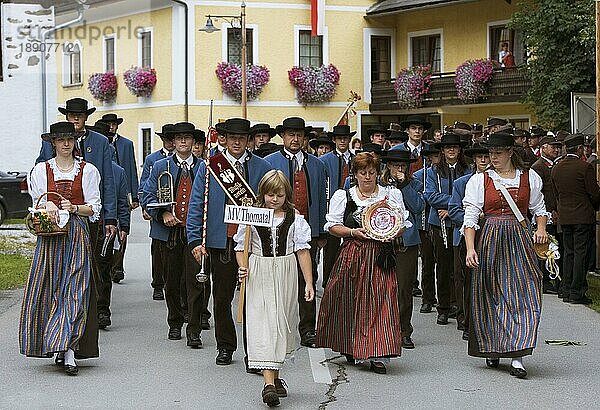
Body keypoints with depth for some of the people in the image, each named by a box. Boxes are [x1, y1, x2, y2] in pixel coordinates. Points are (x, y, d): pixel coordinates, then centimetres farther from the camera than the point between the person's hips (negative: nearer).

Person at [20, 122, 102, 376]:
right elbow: (37, 204, 10)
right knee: (49, 289, 0)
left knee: (75, 290, -10)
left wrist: (74, 208, -13)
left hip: (77, 235, -2)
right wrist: (47, 207, -12)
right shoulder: (41, 170, 10)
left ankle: (69, 352, -15)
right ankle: (61, 349, 10)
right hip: (50, 237, 2)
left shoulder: (88, 171, 6)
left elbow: (94, 208, 4)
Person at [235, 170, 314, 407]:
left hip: (285, 276, 2)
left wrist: (309, 283, -5)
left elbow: (303, 251, -1)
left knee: (283, 324, 10)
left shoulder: (294, 219, 1)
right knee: (263, 325, -10)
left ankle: (275, 376, 27)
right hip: (259, 276, -2)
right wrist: (242, 267, -11)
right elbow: (241, 247, 8)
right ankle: (269, 383, -17)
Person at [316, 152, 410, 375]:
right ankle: (349, 347, 22)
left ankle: (378, 355, -12)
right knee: (349, 301, 2)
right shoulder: (343, 196, 9)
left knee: (380, 302, -10)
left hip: (381, 255, 0)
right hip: (352, 254, 1)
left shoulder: (392, 194, 11)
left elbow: (403, 224, 12)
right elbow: (333, 226, 4)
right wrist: (352, 232, -12)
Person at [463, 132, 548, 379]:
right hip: (491, 240, 0)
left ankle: (517, 357, -12)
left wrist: (541, 229, -2)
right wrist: (470, 248, -14)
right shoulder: (479, 180, 3)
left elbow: (538, 208, 18)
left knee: (522, 295, -9)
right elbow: (470, 217, -2)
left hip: (519, 240, 0)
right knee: (491, 296, 5)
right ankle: (492, 349, 21)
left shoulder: (529, 177, 7)